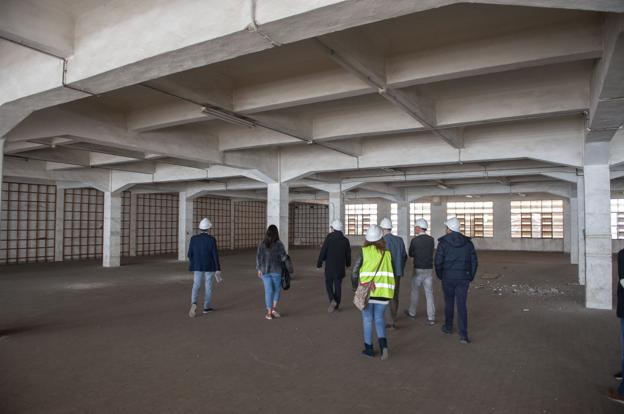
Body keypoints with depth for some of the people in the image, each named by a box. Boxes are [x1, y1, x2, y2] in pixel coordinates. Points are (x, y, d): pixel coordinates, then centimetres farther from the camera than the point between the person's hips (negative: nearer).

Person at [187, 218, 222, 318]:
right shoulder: (211, 239, -12)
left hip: (197, 266, 2)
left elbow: (190, 254, 0)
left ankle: (194, 304, -18)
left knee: (196, 286, 6)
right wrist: (218, 270, -8)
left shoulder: (193, 238, -4)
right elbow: (215, 255, -12)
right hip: (209, 266, -2)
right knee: (208, 286, 11)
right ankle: (206, 307, 17)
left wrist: (193, 264, 19)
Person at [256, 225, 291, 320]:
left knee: (269, 291, 7)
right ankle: (274, 308, 6)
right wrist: (290, 267, 5)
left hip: (265, 270, 2)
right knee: (277, 289, 17)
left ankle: (269, 313, 7)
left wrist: (259, 269, 6)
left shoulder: (262, 244, -2)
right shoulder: (279, 244, -9)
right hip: (276, 271, -2)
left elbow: (259, 257, -2)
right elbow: (284, 257, -9)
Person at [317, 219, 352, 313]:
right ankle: (336, 305, 20)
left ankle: (332, 300, -11)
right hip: (340, 267, 3)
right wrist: (348, 264, 28)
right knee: (338, 286, 12)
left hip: (329, 267, -3)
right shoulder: (345, 240, 1)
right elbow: (348, 254, 11)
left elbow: (323, 252, -11)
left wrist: (319, 264, 0)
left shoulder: (329, 238, -11)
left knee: (328, 284, 10)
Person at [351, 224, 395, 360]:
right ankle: (383, 345, -4)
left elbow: (355, 271, -4)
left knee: (367, 319, 11)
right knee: (379, 319, 14)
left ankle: (369, 348, 18)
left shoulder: (364, 252, -6)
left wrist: (355, 287, 10)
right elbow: (391, 272, 5)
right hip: (383, 291, 2)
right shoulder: (387, 253, 2)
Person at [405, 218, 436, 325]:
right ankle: (431, 318, 1)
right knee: (429, 293, 5)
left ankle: (412, 313, 31)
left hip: (418, 270, -3)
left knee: (415, 291, 15)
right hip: (429, 270, 3)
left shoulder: (414, 240, -11)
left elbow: (411, 254, 2)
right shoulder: (431, 240, 1)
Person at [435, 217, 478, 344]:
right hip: (463, 278, 2)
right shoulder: (468, 242, 2)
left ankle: (448, 327, 33)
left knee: (449, 303, 16)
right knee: (461, 306, 2)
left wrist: (440, 276, 7)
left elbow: (438, 262, -9)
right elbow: (474, 261, 3)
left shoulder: (443, 242, -7)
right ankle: (463, 335, -6)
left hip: (448, 278, -2)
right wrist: (470, 277, 13)